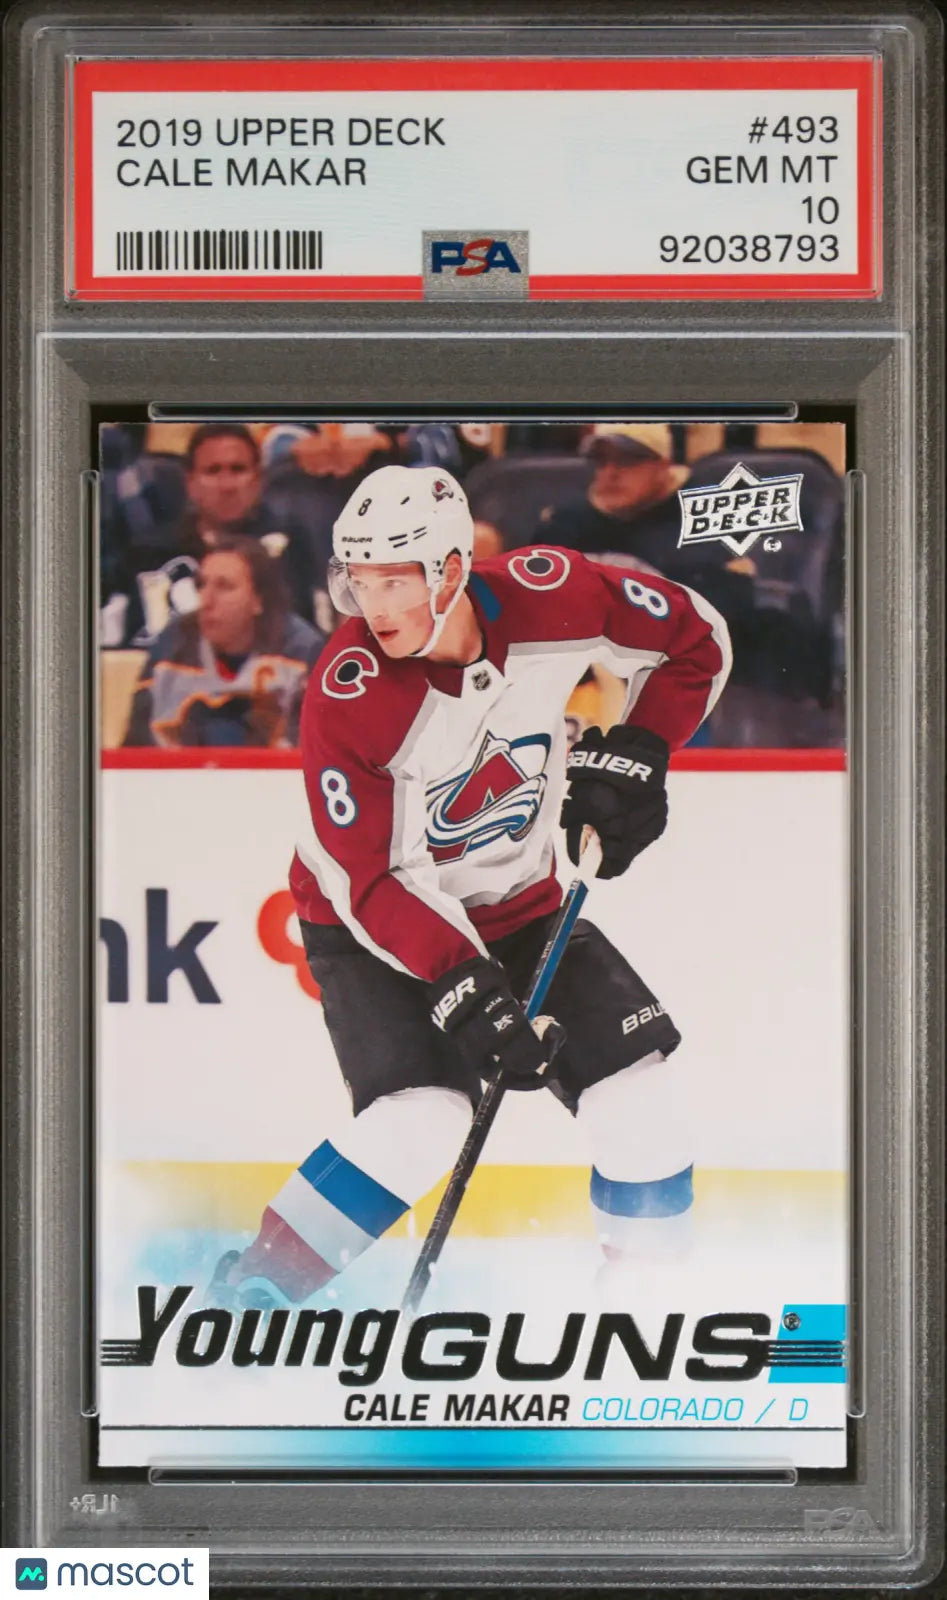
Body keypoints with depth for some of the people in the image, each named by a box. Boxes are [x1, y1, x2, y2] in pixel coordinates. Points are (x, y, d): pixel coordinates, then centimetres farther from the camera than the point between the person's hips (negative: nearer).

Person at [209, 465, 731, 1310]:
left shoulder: (549, 596, -20)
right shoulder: (348, 692, -28)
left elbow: (695, 638, -2)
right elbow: (368, 879, -25)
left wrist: (634, 755, -11)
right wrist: (461, 984, -33)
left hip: (514, 900, 5)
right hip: (373, 921, -4)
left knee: (633, 1066, -4)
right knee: (423, 1111, -23)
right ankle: (253, 1286, -12)